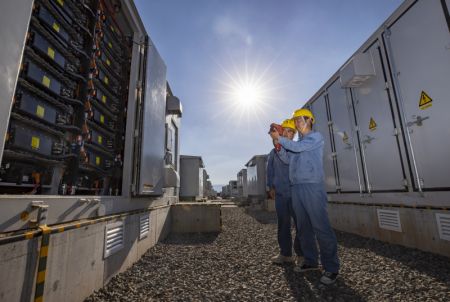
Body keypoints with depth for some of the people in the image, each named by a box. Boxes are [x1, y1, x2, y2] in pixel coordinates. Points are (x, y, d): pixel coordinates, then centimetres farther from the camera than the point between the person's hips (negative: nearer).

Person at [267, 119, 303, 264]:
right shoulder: (274, 152, 13)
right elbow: (270, 170, 17)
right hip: (280, 194, 4)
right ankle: (285, 253, 23)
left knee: (300, 223, 2)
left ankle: (301, 254, 17)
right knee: (283, 224, 10)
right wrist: (270, 187, 13)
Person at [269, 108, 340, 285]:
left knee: (321, 227, -7)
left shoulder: (316, 137, 3)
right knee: (303, 227, 9)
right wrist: (278, 145, 3)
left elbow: (298, 147, -13)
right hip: (296, 188, 7)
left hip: (312, 186, -7)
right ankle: (310, 261, 19)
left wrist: (280, 139, -5)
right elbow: (287, 159, 16)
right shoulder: (297, 142, 23)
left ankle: (331, 267, 3)